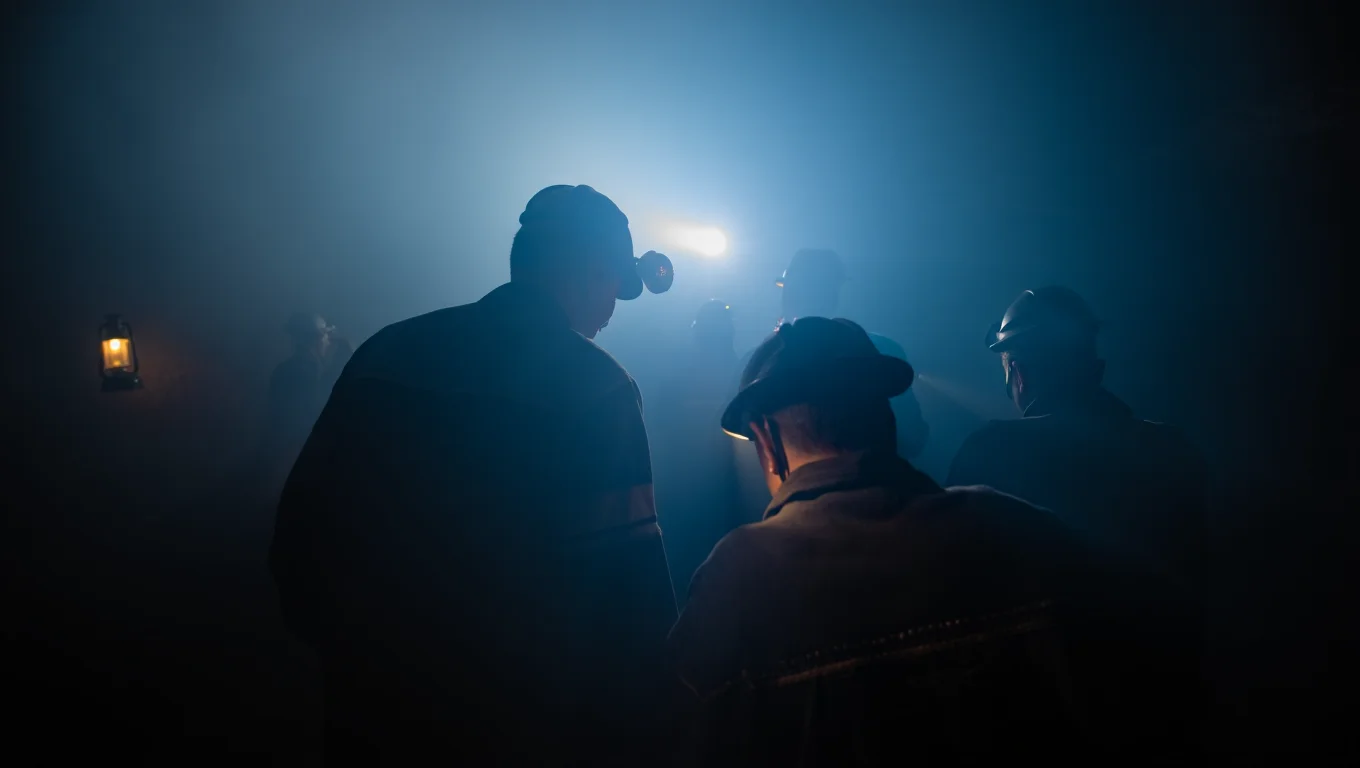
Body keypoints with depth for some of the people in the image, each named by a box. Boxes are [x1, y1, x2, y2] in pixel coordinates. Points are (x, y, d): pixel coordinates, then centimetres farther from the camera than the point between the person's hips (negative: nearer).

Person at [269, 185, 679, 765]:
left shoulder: (387, 352, 3)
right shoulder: (596, 385, -12)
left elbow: (302, 526, 5)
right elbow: (628, 590, -20)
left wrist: (351, 652, 17)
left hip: (375, 713, 5)